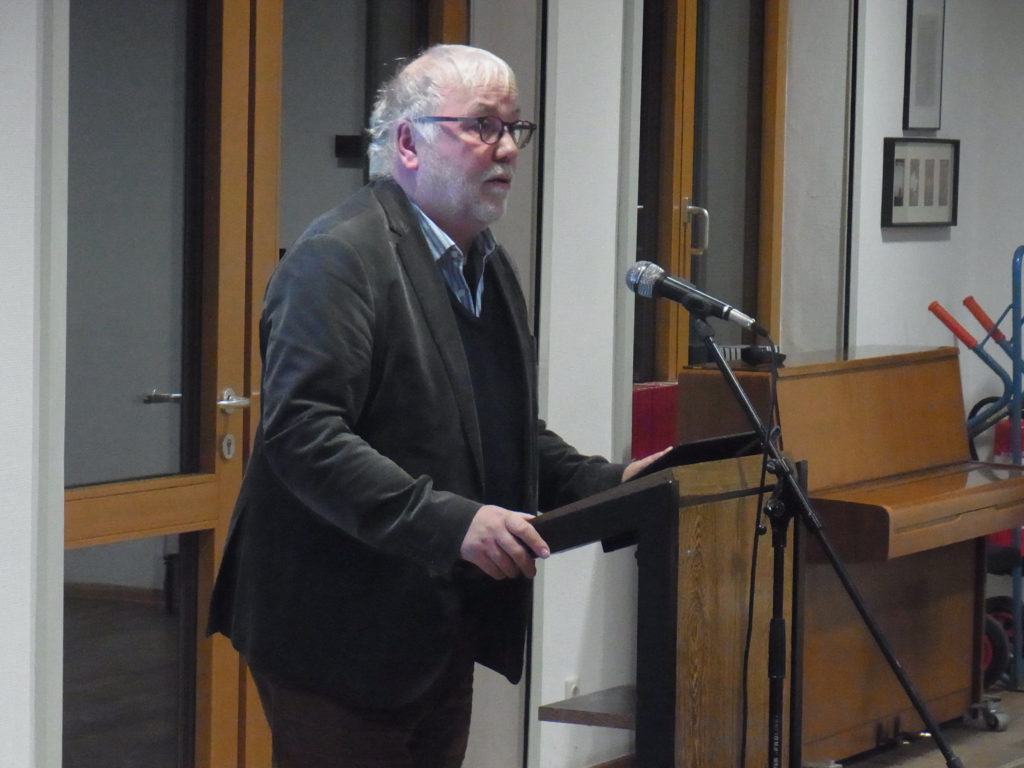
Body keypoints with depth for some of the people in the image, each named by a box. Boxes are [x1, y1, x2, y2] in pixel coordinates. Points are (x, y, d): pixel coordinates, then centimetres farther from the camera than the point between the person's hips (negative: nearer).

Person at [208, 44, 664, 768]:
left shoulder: (487, 263, 16)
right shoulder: (339, 257, -14)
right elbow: (301, 433, -24)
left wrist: (604, 484, 8)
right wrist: (447, 522, -30)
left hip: (441, 631, 9)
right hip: (344, 636, -9)